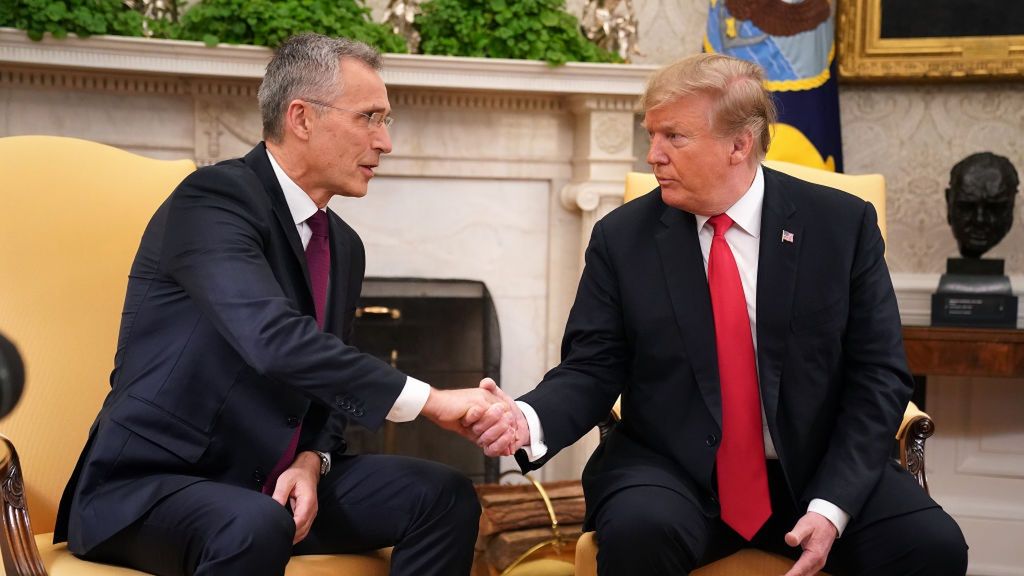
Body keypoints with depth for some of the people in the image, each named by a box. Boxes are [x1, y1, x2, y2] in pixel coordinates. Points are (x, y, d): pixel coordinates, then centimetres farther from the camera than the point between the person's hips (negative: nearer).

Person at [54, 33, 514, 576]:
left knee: (444, 496, -5)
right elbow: (274, 341, -32)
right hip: (147, 485, -8)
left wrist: (312, 460, -7)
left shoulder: (343, 245, 10)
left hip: (272, 483, 8)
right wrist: (429, 400, -31)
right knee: (255, 526, -38)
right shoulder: (213, 198, -17)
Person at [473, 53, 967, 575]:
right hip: (672, 473, 0)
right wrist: (529, 421, -22)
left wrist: (832, 506, -14)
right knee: (638, 531, -32)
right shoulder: (622, 237, 1)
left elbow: (878, 374, -2)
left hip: (815, 470, 0)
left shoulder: (844, 225, -1)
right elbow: (592, 370, 1)